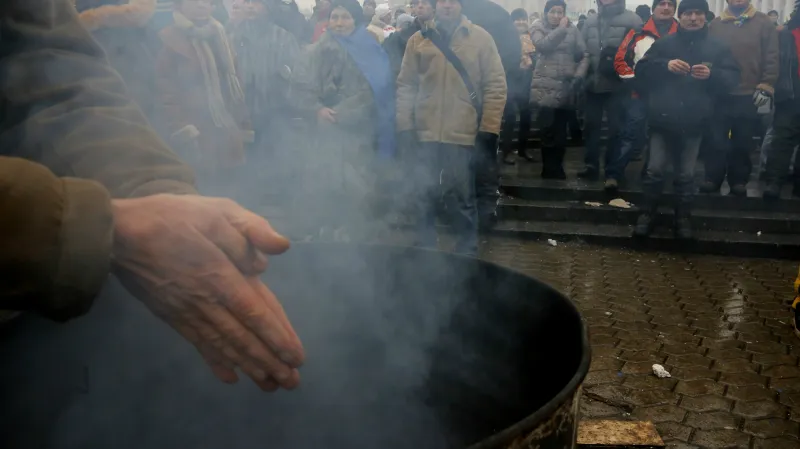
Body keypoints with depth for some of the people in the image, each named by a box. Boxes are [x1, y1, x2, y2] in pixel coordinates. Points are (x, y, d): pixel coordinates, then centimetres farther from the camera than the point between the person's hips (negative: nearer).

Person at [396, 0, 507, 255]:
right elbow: (405, 85, 7)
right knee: (424, 199, 11)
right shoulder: (418, 40, 6)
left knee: (462, 201, 7)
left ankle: (466, 257, 21)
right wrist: (405, 126, 0)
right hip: (425, 135, 2)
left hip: (463, 136, -2)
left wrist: (489, 129, -7)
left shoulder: (480, 38, 1)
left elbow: (495, 86, -1)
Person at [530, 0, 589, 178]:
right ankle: (549, 169, 1)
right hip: (546, 87, -2)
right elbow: (543, 45, -16)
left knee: (561, 129, 5)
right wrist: (561, 29, -12)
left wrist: (579, 75, -6)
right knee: (547, 128, -9)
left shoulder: (572, 30, 10)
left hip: (566, 86, 2)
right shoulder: (539, 28, 5)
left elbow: (584, 55, 8)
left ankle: (556, 167, 17)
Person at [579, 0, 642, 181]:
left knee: (616, 128, 3)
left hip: (618, 85, -4)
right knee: (590, 125, 10)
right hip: (593, 83, 4)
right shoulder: (591, 20, 10)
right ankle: (591, 165, 21)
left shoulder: (631, 20, -5)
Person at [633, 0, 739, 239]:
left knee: (686, 175, 8)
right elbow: (641, 70, 1)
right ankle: (648, 213, 16)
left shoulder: (718, 47, 8)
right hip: (663, 119, 0)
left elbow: (733, 78, 4)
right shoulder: (664, 43, 7)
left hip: (693, 122, 0)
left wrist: (712, 75, -16)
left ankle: (683, 218, 20)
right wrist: (665, 65, -16)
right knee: (654, 170, 1)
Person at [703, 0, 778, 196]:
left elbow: (771, 58, 0)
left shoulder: (764, 23, 3)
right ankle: (712, 178, 14)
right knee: (716, 139, 4)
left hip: (749, 95, -1)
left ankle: (739, 181, 19)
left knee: (742, 142, 8)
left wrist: (766, 87, -8)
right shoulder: (715, 24, 8)